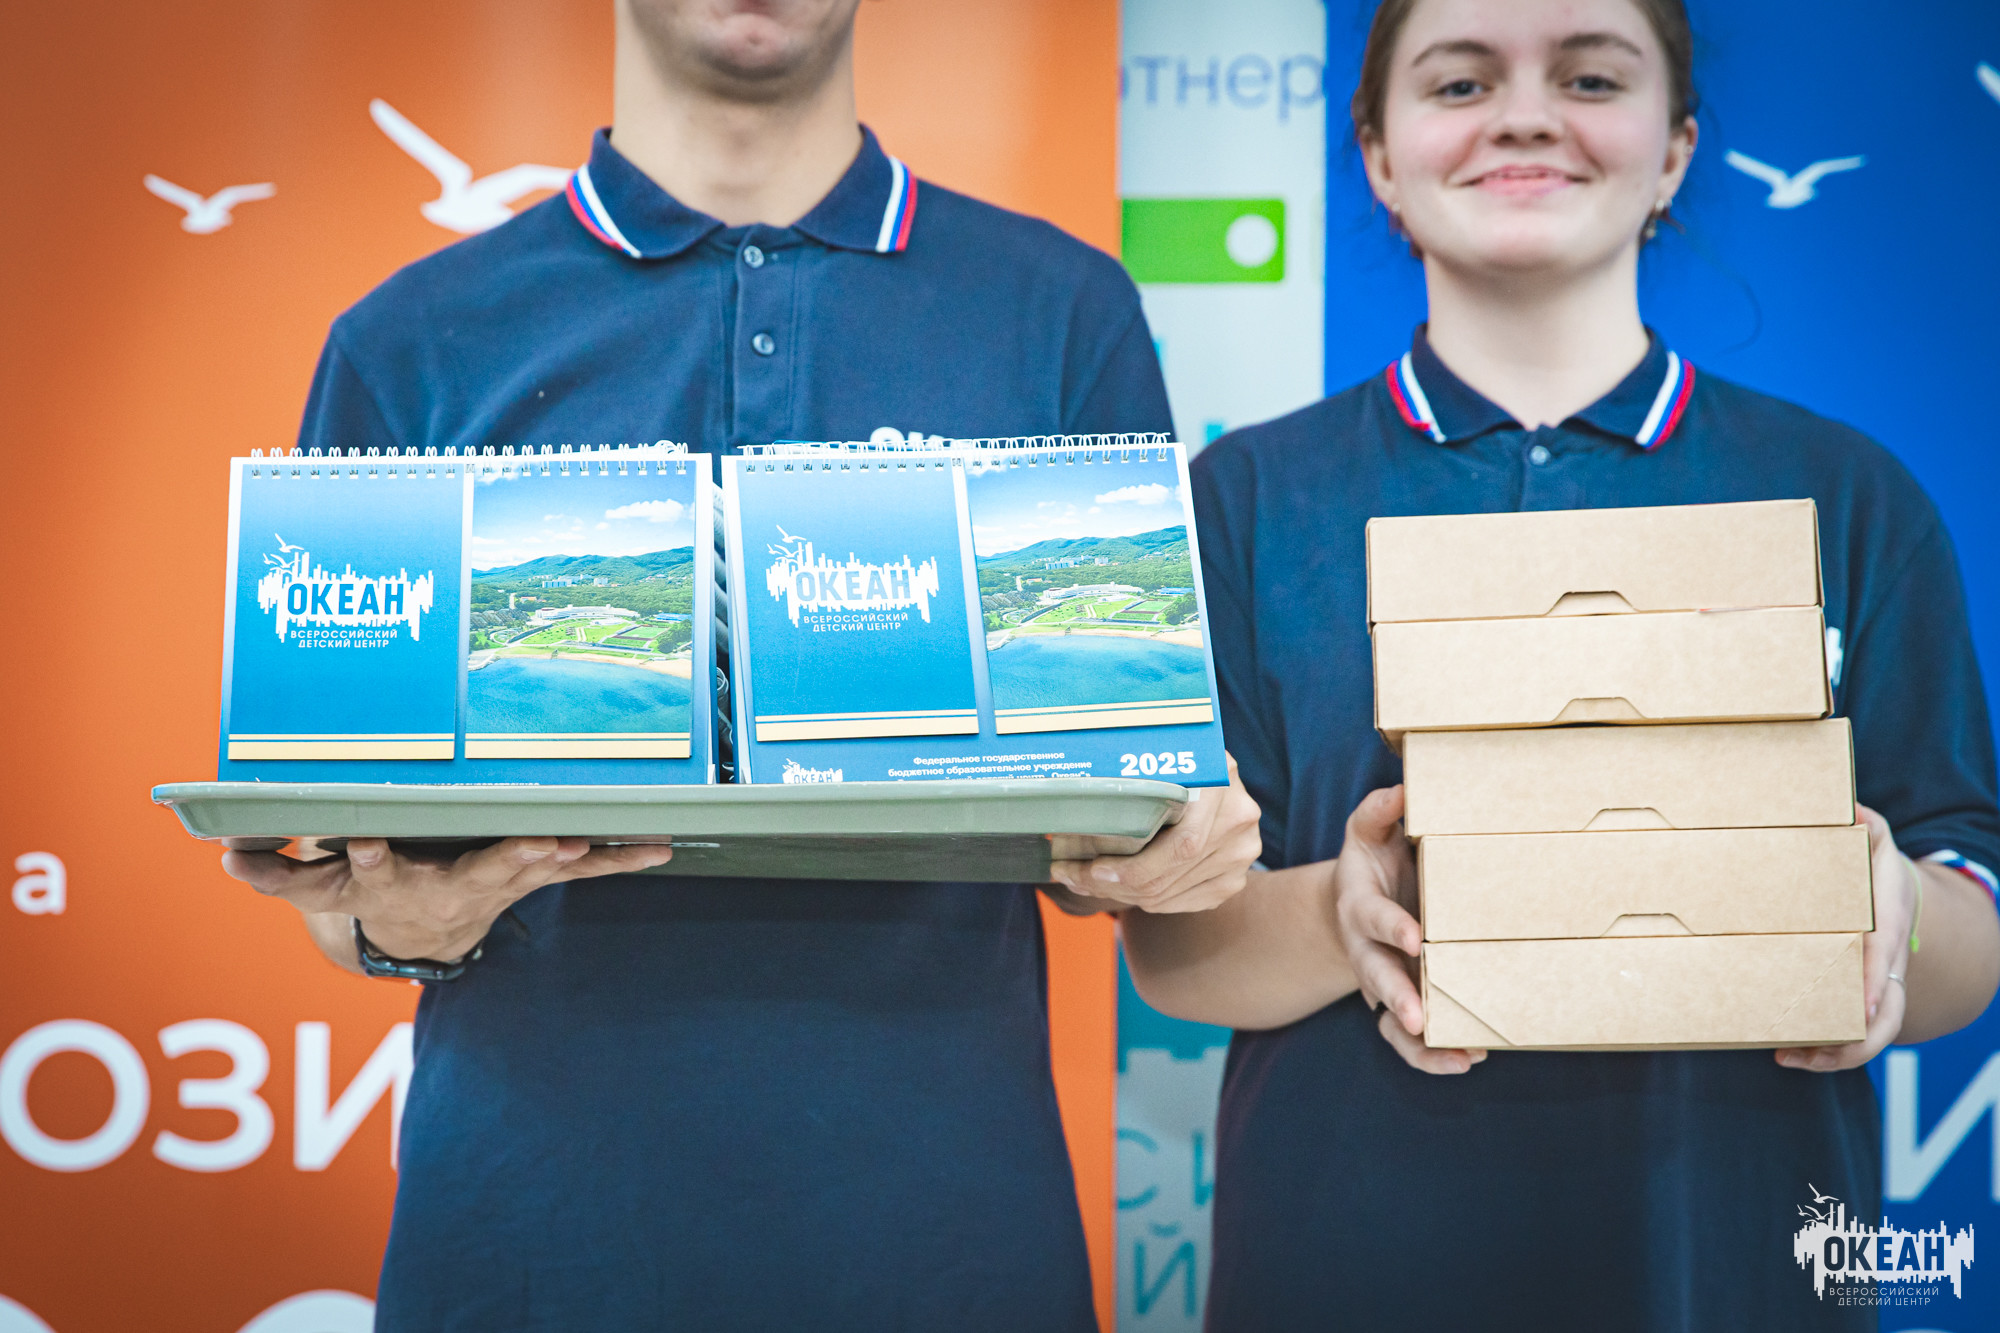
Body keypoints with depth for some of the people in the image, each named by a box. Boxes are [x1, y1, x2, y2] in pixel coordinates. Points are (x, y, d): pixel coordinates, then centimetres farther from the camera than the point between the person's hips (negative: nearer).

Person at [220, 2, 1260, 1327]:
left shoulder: (1065, 314, 6)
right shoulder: (413, 345, 5)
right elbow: (335, 883, 6)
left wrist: (1173, 852, -15)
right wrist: (404, 924, -15)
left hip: (943, 1207, 1)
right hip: (532, 1220, 0)